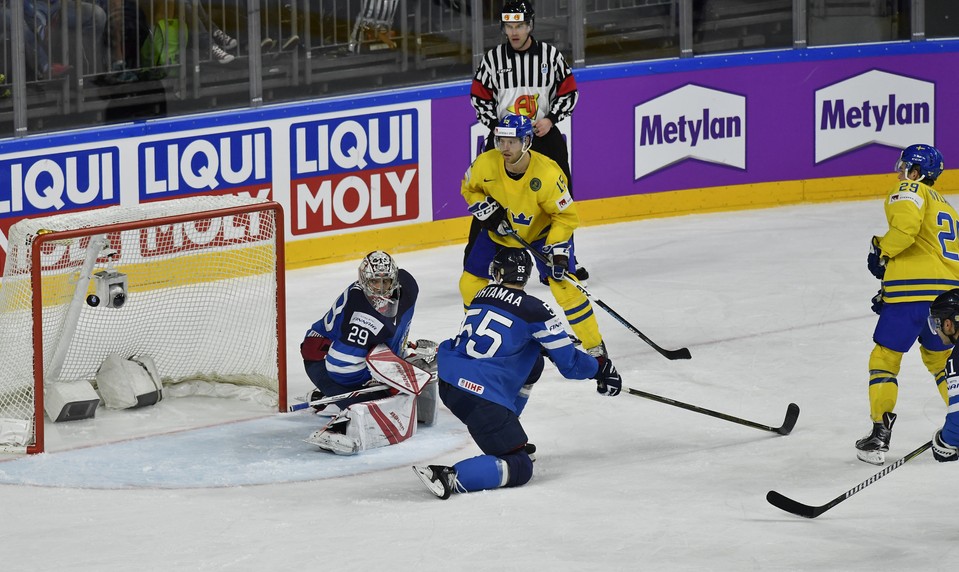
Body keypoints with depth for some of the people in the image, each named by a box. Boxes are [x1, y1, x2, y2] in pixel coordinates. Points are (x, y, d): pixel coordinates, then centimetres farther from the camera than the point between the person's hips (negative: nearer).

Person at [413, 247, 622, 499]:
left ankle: (507, 438, 31)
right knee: (519, 469, -3)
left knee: (532, 364, 26)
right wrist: (600, 367, 19)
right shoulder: (534, 310, -5)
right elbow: (568, 362, 1)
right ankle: (449, 477, -24)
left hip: (448, 381, 8)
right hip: (482, 395, -8)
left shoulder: (483, 296, 14)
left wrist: (556, 339, 36)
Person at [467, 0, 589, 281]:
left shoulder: (551, 55, -3)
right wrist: (496, 125, -10)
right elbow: (479, 97, 2)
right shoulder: (493, 59, -4)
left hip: (544, 133, 1)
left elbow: (569, 92, 3)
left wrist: (551, 119, -11)